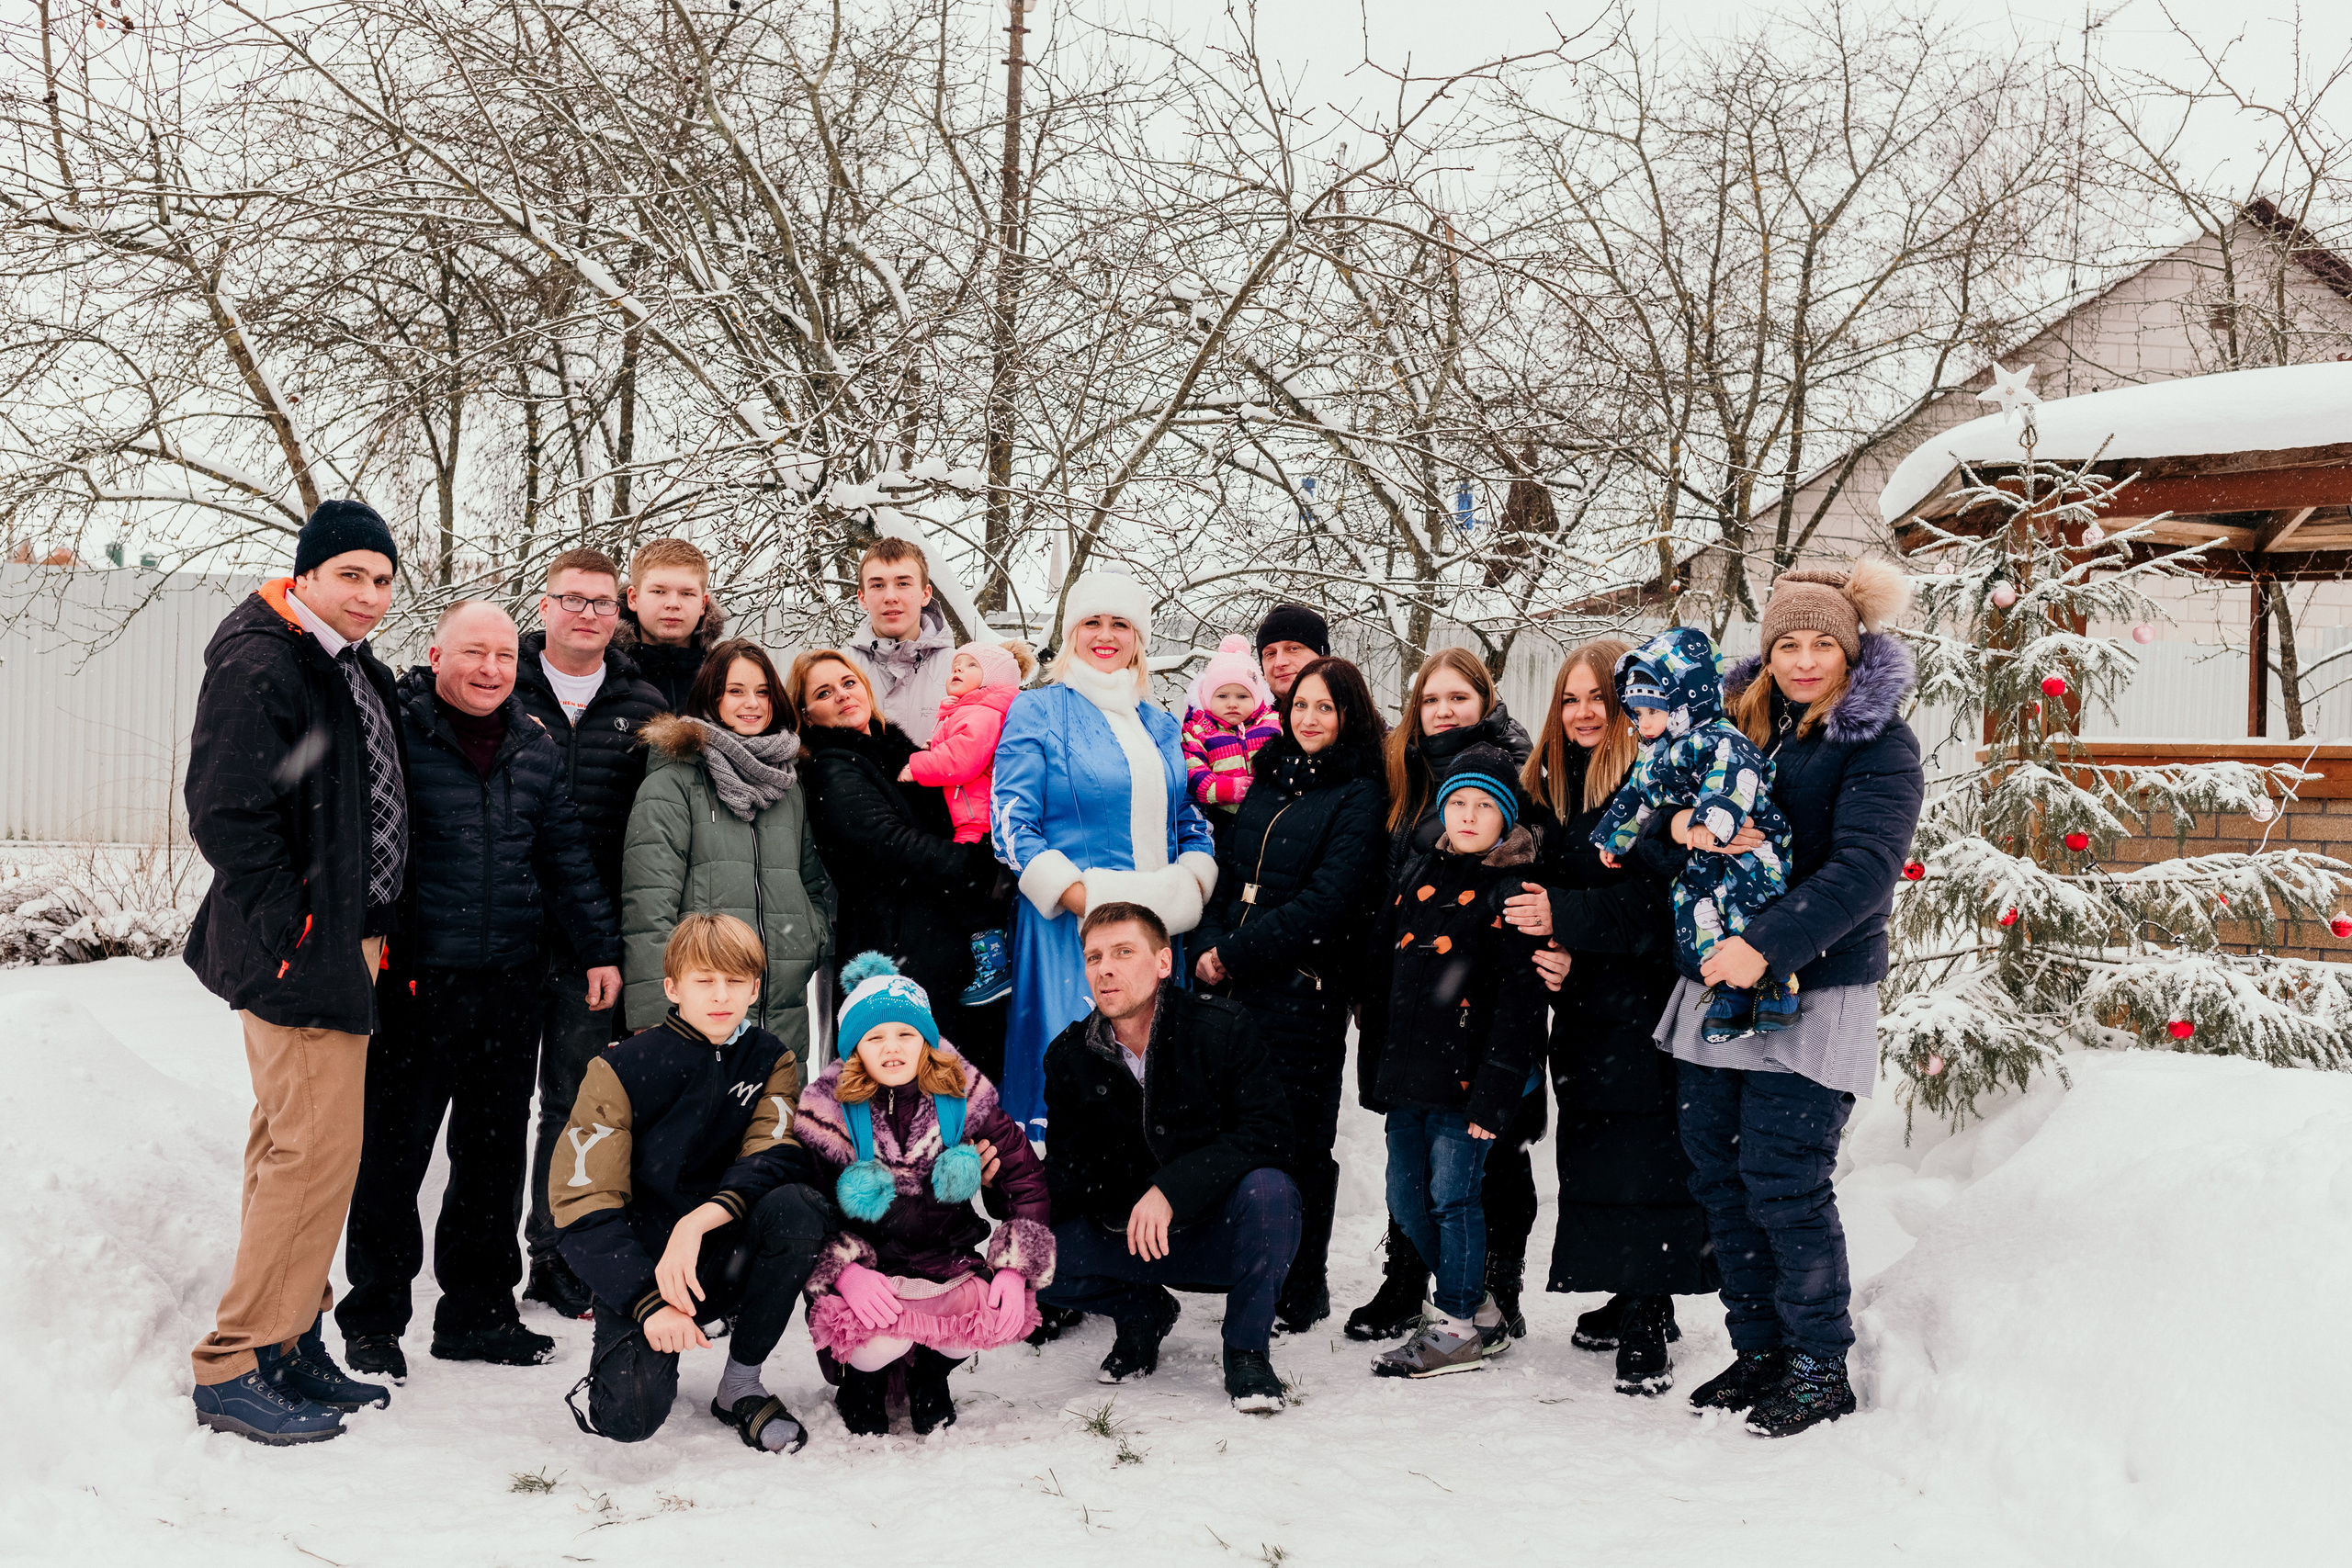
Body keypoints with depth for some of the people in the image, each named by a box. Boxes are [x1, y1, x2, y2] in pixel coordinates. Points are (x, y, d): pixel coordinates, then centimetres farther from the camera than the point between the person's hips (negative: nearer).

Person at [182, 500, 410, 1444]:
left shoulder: (354, 671, 16)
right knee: (317, 1149, -10)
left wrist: (369, 932, 12)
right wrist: (301, 938, -17)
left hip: (341, 949, 10)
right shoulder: (258, 669, -14)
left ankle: (288, 1342, 24)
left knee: (296, 1148, 15)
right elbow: (226, 819, -20)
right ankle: (232, 1368, -1)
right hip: (296, 956, -10)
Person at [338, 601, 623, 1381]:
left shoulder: (537, 748, 11)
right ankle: (374, 1320, 16)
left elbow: (568, 857, 16)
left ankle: (477, 1309, 25)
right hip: (416, 980, -5)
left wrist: (600, 948, 14)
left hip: (512, 986, 5)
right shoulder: (393, 731, -6)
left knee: (496, 1151, 13)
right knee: (392, 1152, 3)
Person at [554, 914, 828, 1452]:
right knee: (631, 1414, -29)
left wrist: (698, 1221, -32)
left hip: (724, 1254, 3)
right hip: (637, 1268, -3)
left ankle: (740, 1384, -9)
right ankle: (627, 1348, 11)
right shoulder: (622, 1069, -8)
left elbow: (778, 1159, -13)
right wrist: (651, 1302, -25)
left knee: (798, 1207, -30)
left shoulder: (772, 1061, 2)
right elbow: (582, 1209, -12)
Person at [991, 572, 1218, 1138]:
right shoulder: (1038, 710, 2)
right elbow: (1012, 825, -6)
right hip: (1069, 926, -5)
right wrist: (1083, 897, -16)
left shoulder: (1160, 726, 18)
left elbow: (1192, 824, 22)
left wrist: (1189, 889, 1)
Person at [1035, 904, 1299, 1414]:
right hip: (1127, 1239, 3)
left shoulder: (1221, 1029, -13)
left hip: (1222, 1235, -3)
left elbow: (1267, 1134, -22)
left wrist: (1170, 1189, -32)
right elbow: (1069, 1167, 4)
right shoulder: (1069, 1057, -1)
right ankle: (1143, 1313, 12)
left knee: (1267, 1190, -36)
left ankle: (1247, 1351, -9)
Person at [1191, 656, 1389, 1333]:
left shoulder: (1361, 798, -5)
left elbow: (1326, 902, -14)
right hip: (1235, 987, 6)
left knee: (1298, 1139, 1)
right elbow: (1227, 868, 14)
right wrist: (1209, 944, -3)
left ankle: (1300, 1293, 13)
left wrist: (1235, 953, -14)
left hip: (1305, 992, -6)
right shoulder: (1268, 781, 16)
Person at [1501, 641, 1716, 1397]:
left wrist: (1564, 918, -18)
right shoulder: (1557, 788, 14)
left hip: (1645, 1006, -8)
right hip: (1580, 1004, 8)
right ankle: (1632, 1300, 23)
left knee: (1642, 1156, -7)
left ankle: (1646, 1323, -1)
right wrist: (1551, 952, -2)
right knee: (1593, 1152, 11)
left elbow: (1659, 901, -18)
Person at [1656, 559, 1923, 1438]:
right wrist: (1678, 822, -13)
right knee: (1718, 1174, 8)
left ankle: (1821, 1366, 7)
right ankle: (1759, 1348, 21)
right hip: (1715, 983, 6)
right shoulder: (1737, 720, 13)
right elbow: (1649, 828, 12)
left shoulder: (1878, 742, -4)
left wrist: (1768, 945, -27)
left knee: (1784, 1180, -8)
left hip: (1815, 993, -6)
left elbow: (1865, 869, -17)